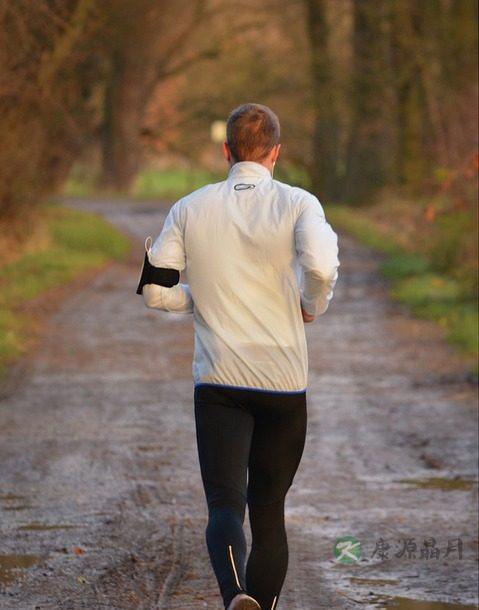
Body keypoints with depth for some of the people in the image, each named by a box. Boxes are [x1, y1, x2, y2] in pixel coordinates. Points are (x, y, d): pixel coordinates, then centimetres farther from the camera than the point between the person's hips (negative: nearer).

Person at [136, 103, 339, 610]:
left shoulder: (190, 209, 3)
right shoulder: (296, 203, -4)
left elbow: (155, 290, 2)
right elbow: (321, 267, -21)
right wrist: (313, 305, -1)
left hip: (218, 380, 0)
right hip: (283, 379, 0)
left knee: (225, 505, -8)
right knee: (268, 509, 14)